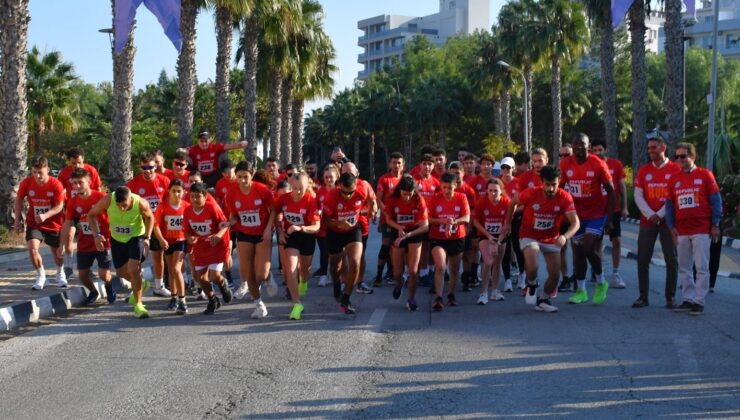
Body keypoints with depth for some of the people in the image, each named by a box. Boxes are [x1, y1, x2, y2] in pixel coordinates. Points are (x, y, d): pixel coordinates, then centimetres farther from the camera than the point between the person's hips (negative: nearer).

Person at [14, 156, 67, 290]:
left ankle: (60, 274, 45)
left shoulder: (56, 184, -19)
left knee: (57, 252, 14)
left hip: (54, 224, -1)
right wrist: (17, 220, -1)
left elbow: (59, 206, -16)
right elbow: (19, 200, 3)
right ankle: (41, 276, 2)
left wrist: (45, 216, -32)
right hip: (34, 224, 1)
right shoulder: (26, 183, -13)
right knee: (32, 249, -21)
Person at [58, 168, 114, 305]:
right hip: (84, 245, 4)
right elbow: (67, 224, 4)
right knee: (82, 274, 5)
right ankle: (93, 292, 36)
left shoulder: (101, 197, -15)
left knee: (104, 275, -10)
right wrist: (62, 245, 1)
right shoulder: (73, 201, -3)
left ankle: (109, 287, 27)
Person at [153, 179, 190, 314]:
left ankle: (182, 301, -12)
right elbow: (156, 224, -13)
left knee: (176, 269, -17)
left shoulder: (187, 206, -11)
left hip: (181, 241, -3)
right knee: (171, 271, 17)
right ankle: (174, 297, 35)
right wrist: (161, 239, -26)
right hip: (167, 242, 3)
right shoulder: (163, 206, -10)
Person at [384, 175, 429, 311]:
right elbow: (388, 219, -1)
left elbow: (425, 226, -20)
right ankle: (399, 283, 43)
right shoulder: (393, 199, -16)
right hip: (398, 233, 1)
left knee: (413, 271, -11)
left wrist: (407, 235, -30)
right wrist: (399, 227, -22)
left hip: (415, 233, -1)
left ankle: (411, 299, 13)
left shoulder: (419, 200, -19)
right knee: (397, 273, 5)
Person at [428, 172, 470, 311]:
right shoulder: (435, 199, -6)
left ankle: (451, 295, 33)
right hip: (438, 238, -2)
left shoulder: (461, 198, -5)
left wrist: (453, 222, -28)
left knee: (454, 269, 15)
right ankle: (438, 298, -19)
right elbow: (429, 219, -5)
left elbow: (467, 219, -10)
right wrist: (443, 221, -22)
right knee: (440, 267, -18)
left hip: (457, 238, 2)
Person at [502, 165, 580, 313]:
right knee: (533, 267, -26)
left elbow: (575, 222, -25)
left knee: (555, 274, 1)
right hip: (530, 237, -2)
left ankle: (543, 300, 29)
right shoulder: (531, 193, -22)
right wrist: (507, 223, 6)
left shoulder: (565, 198, -20)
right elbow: (513, 202, -1)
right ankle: (531, 285, 10)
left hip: (551, 239, 2)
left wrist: (565, 236, -44)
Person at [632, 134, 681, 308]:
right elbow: (638, 196, 4)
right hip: (647, 221, 3)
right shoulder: (643, 170, 7)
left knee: (671, 260, 1)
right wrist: (650, 215, -9)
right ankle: (643, 297, 9)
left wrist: (660, 215, -11)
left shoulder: (675, 170, -2)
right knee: (642, 259, 1)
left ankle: (670, 297, 10)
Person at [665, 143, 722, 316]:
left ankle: (699, 301, -1)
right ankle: (688, 299, 15)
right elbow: (669, 205, 14)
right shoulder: (674, 179, 11)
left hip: (701, 230, -4)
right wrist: (672, 227, 7)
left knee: (702, 267, -4)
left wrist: (715, 225, -3)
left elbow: (716, 201, 0)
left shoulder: (705, 175, 0)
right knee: (684, 268, 7)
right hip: (681, 232, 5)